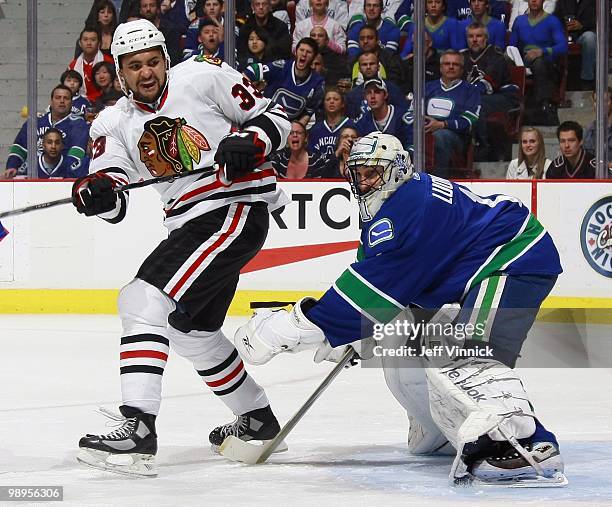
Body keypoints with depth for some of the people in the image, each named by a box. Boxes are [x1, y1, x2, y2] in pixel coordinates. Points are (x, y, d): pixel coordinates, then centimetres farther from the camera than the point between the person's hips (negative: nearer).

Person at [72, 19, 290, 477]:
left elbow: (273, 117, 0)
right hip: (189, 223, 9)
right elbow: (114, 205, 0)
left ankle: (138, 428, -31)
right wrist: (97, 193, -24)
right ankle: (257, 418, 43)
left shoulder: (203, 77, -5)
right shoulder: (114, 123, 10)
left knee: (145, 300, -22)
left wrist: (248, 142, -21)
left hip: (239, 207, -9)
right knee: (192, 329, 22)